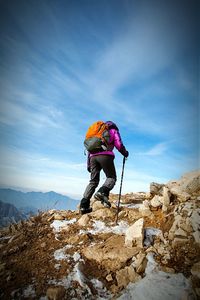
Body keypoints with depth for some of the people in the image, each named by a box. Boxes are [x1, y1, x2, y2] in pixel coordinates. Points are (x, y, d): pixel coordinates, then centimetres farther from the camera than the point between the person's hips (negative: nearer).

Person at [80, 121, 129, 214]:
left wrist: (88, 164, 24)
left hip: (93, 156, 5)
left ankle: (84, 205, -5)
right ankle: (102, 192, -23)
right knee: (111, 177, 6)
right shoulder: (113, 131, 22)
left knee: (93, 181, 6)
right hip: (105, 155, -5)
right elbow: (118, 144, 6)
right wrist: (125, 153, 24)